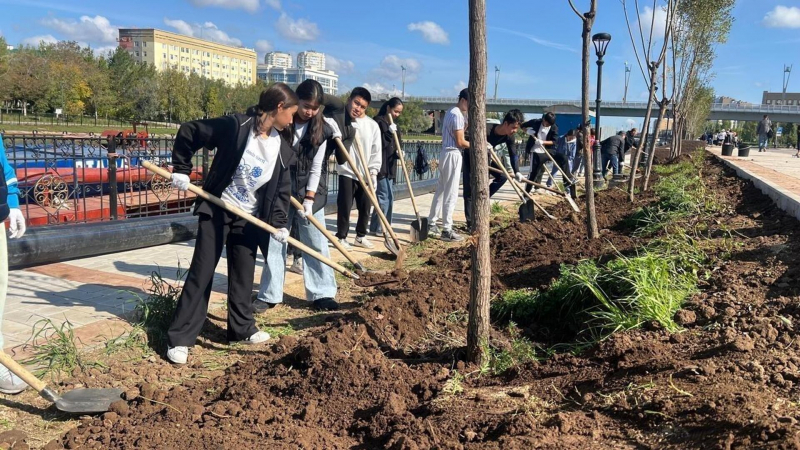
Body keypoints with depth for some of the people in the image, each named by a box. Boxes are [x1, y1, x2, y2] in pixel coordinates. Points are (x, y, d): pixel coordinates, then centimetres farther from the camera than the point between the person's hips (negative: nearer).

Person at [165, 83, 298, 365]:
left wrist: (280, 222, -4)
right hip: (216, 211, -5)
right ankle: (179, 339, 6)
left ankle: (242, 329, 28)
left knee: (243, 277, 12)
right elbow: (188, 132, -11)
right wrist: (181, 170, -11)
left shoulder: (283, 148, -1)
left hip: (250, 219, 5)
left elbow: (282, 190, 5)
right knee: (201, 274, -1)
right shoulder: (236, 126, -18)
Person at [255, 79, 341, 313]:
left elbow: (317, 167, -6)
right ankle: (270, 295, 14)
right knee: (275, 241, 5)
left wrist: (309, 198, -11)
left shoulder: (322, 128, -5)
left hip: (310, 193, 0)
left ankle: (322, 293, 13)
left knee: (316, 243, 4)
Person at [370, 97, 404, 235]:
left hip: (390, 165, 9)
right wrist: (389, 132, -23)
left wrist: (399, 152, 0)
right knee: (384, 196, -9)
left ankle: (384, 226, 19)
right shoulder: (378, 122, -9)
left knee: (389, 197, 11)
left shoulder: (394, 125, 17)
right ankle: (377, 227, -2)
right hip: (380, 165, -9)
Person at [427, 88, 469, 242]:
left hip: (447, 154, 10)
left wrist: (466, 125, 5)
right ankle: (447, 230, -3)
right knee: (451, 194, -6)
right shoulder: (457, 115, -16)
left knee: (441, 191, 15)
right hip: (453, 155, -10)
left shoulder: (451, 112, 16)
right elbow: (460, 142, -18)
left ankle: (431, 224, 22)